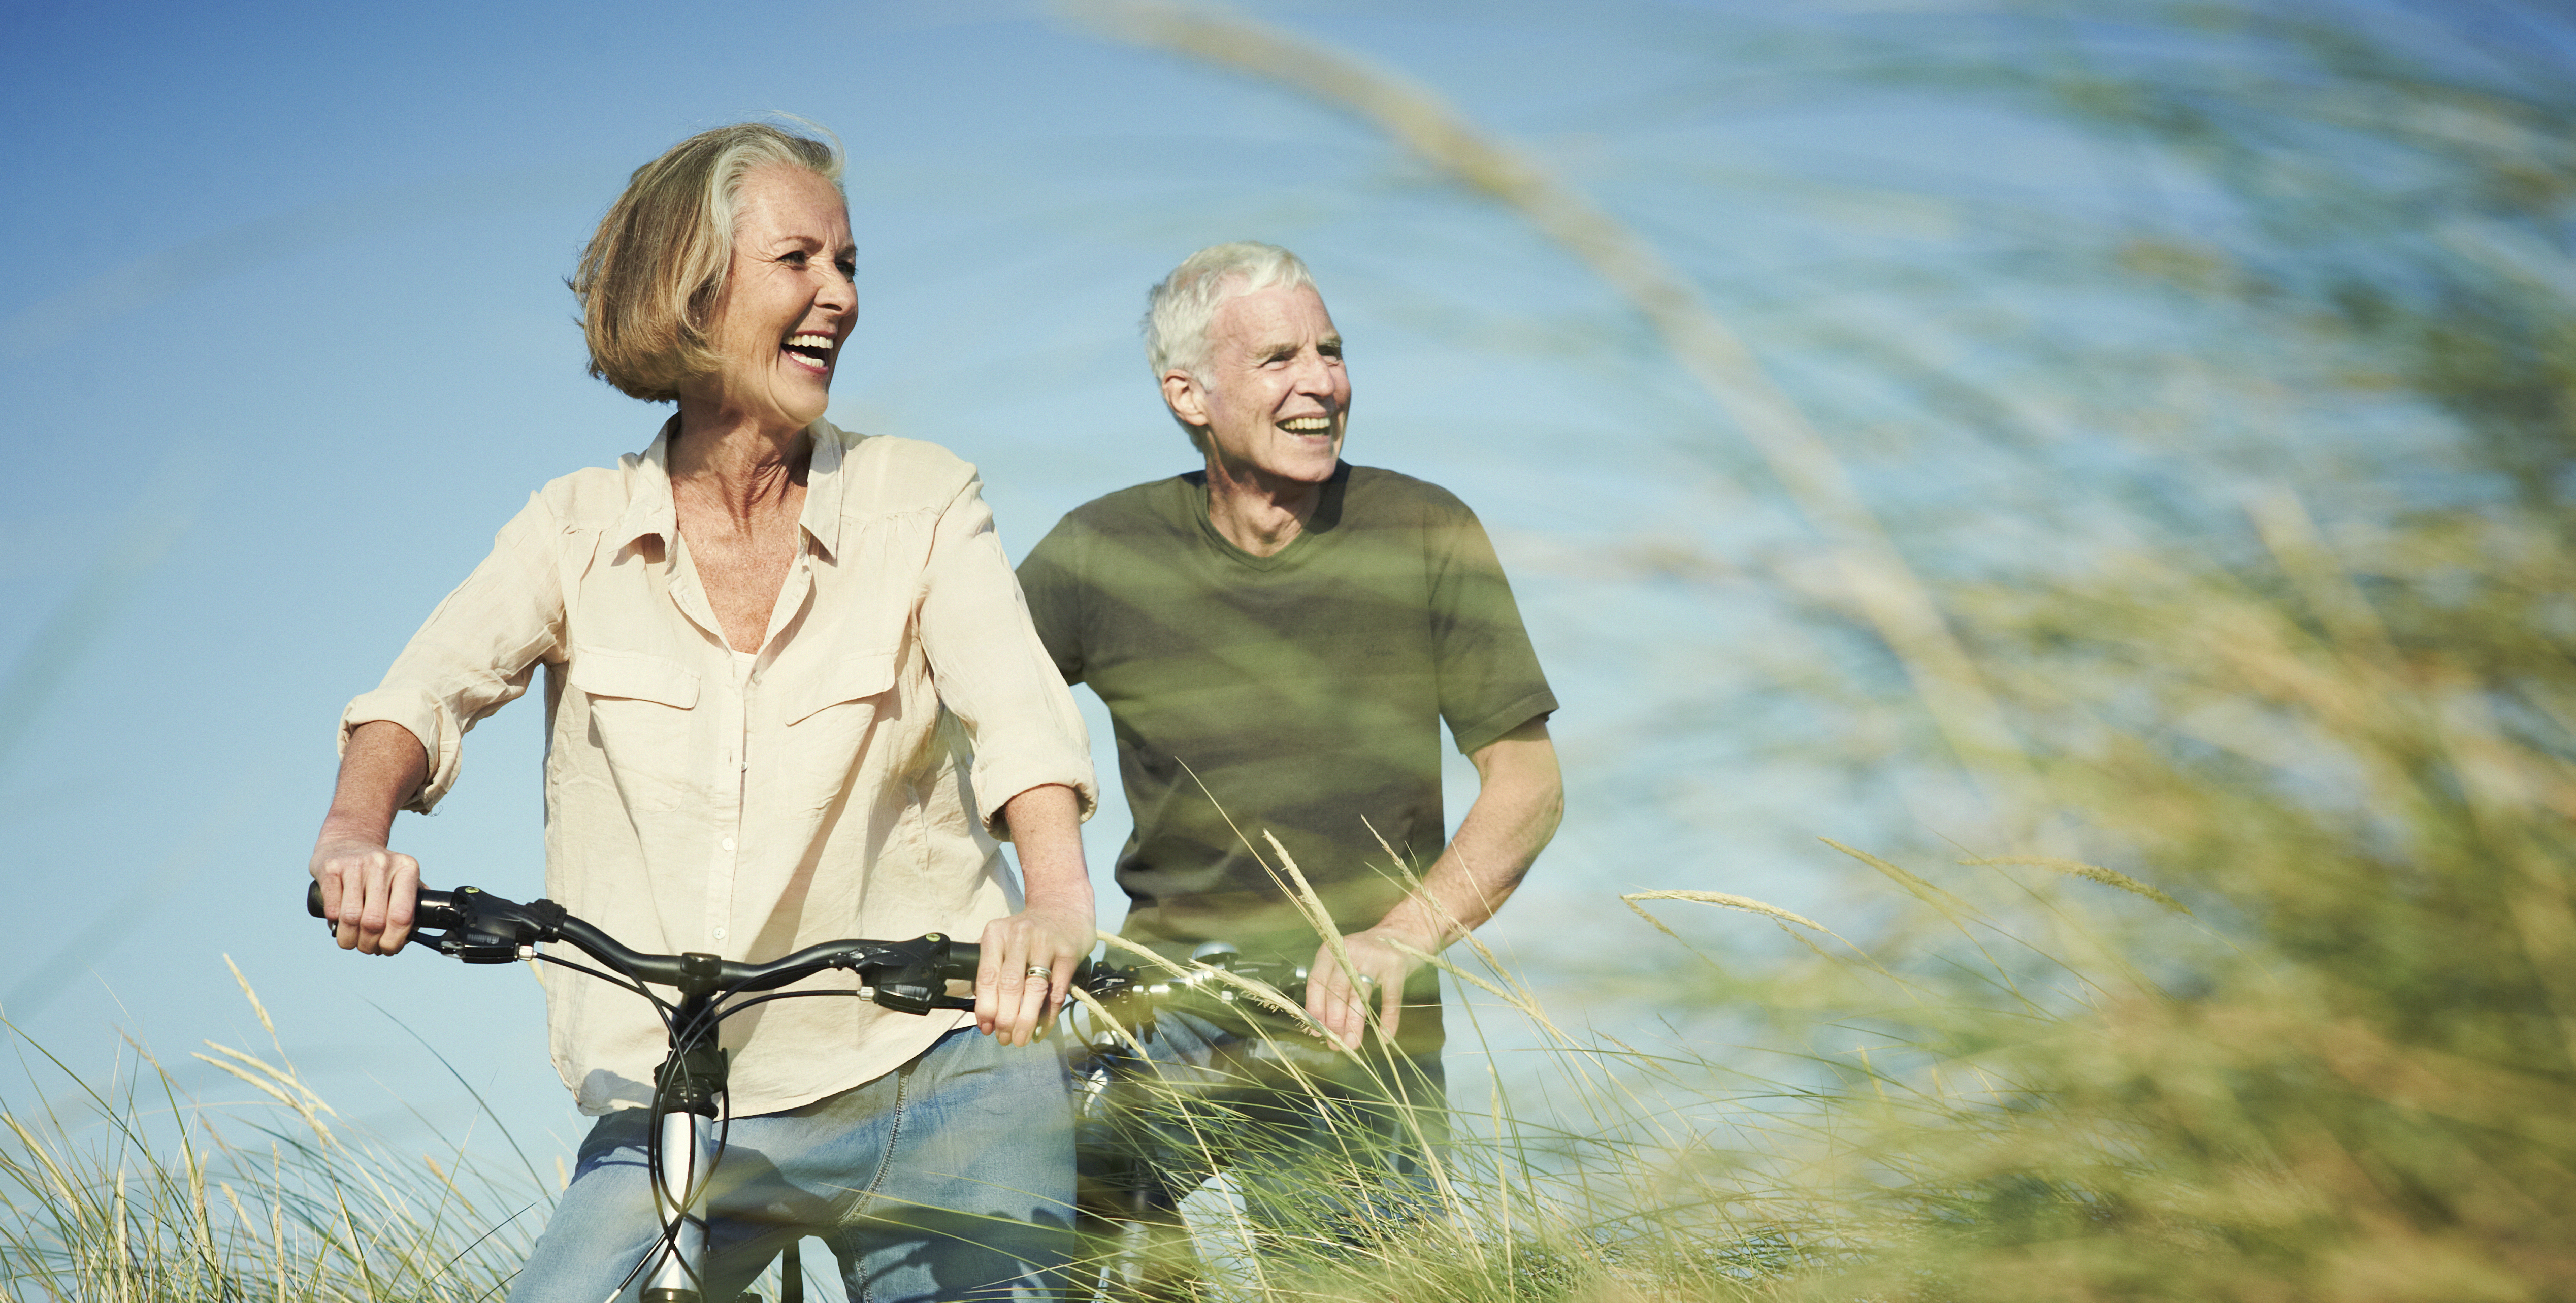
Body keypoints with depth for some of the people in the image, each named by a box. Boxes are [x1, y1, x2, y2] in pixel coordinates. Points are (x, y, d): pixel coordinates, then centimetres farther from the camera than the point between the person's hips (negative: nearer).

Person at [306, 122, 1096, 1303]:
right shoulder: (578, 530, 3)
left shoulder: (919, 502, -2)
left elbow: (1016, 706, -17)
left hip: (928, 1088, 0)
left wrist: (1054, 897, -37)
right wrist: (357, 832, -31)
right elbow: (430, 690, -9)